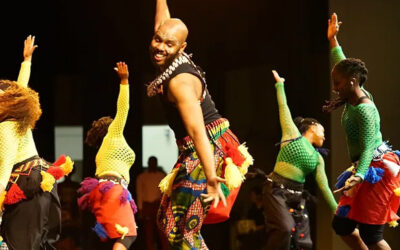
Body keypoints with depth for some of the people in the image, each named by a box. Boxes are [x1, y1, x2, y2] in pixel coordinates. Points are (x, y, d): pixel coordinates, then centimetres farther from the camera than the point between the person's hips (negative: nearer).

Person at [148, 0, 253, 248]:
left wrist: (211, 178, -42)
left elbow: (197, 130, -34)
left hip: (209, 152, -10)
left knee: (180, 230, -15)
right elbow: (163, 22, 22)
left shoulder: (180, 81, -24)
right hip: (191, 153, 10)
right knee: (167, 220, 13)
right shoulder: (172, 62, 2)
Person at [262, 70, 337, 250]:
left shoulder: (317, 158, 16)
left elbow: (324, 187, 12)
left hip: (297, 196, 6)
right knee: (284, 229, -28)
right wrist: (280, 85, 16)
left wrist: (337, 211, 6)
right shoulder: (292, 133, 4)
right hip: (276, 190, -6)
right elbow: (283, 107, 11)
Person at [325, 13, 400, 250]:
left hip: (377, 171, -10)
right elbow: (343, 66, 22)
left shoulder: (364, 110, -21)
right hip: (366, 169, 10)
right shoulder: (356, 96, 4)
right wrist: (332, 40, 26)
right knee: (342, 224, 9)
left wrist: (359, 176, -43)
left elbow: (368, 148, -29)